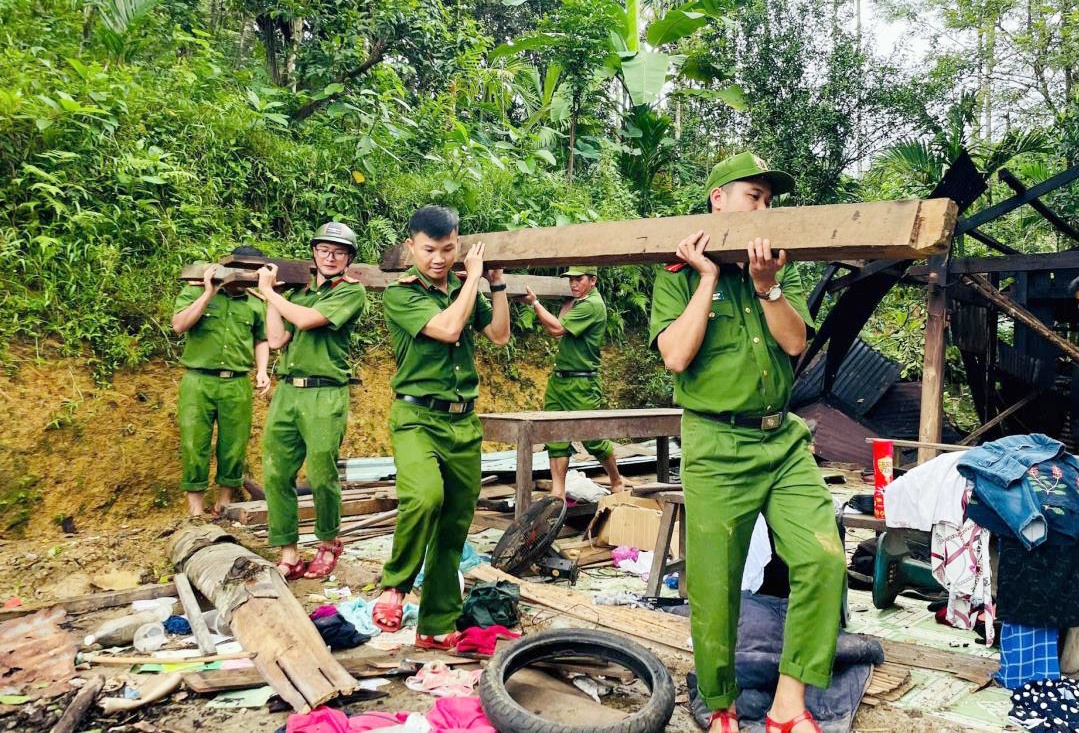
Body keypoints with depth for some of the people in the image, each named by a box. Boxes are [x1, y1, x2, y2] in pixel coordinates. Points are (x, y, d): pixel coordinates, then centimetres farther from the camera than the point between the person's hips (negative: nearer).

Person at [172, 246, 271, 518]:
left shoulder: (255, 304, 11)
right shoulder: (195, 292, 3)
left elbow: (261, 340, 20)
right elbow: (179, 325, -12)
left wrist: (262, 370, 5)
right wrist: (209, 293, -14)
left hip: (238, 384, 2)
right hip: (198, 381, -2)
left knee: (234, 444, 6)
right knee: (194, 443, 1)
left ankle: (225, 499, 21)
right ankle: (195, 501, 13)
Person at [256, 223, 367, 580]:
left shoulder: (351, 291, -1)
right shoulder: (298, 292, 19)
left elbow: (306, 320, -13)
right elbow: (276, 339, 9)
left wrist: (269, 291, 1)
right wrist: (271, 292, 10)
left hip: (325, 394, -5)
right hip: (286, 391, 6)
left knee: (321, 476, -1)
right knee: (276, 474, 2)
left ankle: (328, 544, 23)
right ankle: (288, 555, 12)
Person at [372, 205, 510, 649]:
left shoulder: (463, 290, 11)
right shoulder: (400, 294, -5)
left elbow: (500, 335, 10)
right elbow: (447, 329, -19)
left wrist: (496, 282, 6)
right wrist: (474, 277, -8)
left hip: (464, 421, 5)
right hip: (418, 417, -5)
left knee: (455, 525, 8)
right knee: (425, 495, -33)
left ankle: (437, 626, 21)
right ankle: (395, 584, -6)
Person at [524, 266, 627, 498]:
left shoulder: (592, 305, -14)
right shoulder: (575, 301, 14)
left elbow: (557, 328, -19)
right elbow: (559, 333, 11)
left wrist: (535, 302, -12)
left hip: (581, 384, -8)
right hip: (559, 379, 8)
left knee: (593, 438, 3)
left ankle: (617, 481, 24)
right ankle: (558, 492, 7)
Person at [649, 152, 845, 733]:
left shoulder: (781, 269, 13)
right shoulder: (679, 275, 1)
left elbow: (795, 342, -1)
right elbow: (676, 356, -13)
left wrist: (765, 284, -14)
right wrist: (709, 276, -11)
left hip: (784, 440, 4)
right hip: (716, 448, -4)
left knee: (824, 561, -9)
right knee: (713, 589, 3)